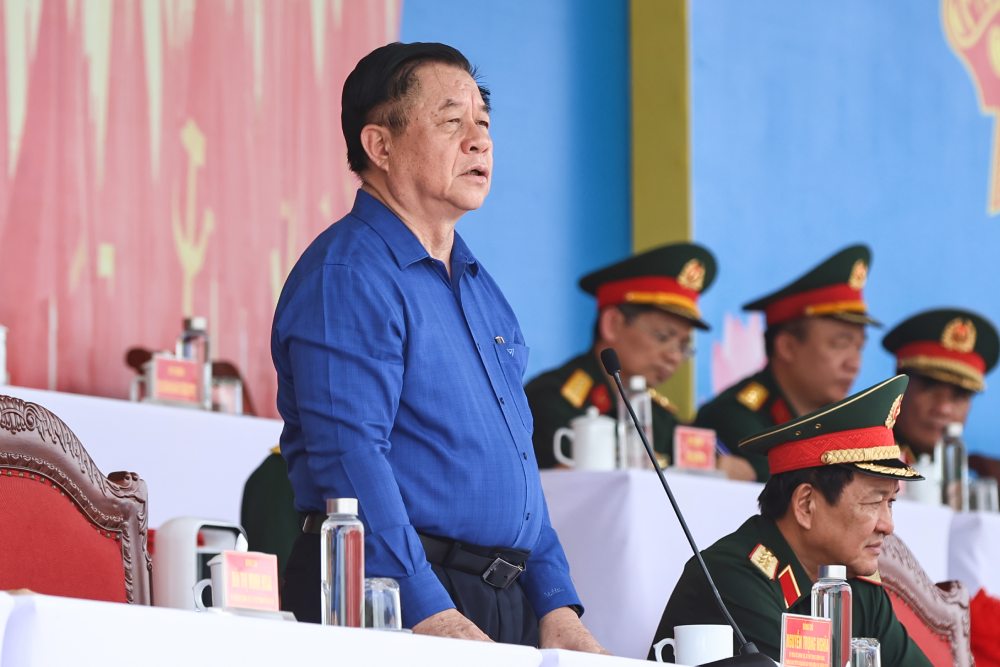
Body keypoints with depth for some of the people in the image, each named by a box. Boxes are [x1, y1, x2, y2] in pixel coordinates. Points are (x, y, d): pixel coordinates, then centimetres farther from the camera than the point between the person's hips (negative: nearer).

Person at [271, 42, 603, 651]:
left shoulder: (478, 285, 19)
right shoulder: (349, 276, -10)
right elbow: (349, 456, -20)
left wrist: (556, 607, 10)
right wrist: (429, 613, -26)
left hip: (504, 611, 8)